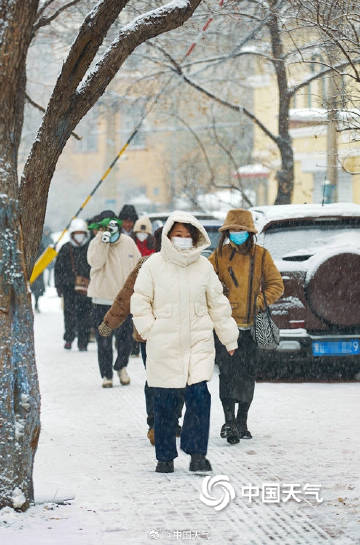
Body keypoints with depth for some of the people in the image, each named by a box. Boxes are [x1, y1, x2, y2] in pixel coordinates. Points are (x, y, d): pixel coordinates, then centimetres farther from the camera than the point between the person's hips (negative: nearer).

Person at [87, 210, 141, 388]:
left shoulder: (128, 243, 5)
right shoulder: (96, 243, -2)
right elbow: (95, 262, -22)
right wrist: (103, 239, -28)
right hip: (102, 301, -2)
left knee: (125, 339, 1)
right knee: (104, 341, 1)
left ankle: (121, 366, 26)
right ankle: (106, 375, 13)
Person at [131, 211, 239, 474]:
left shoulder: (203, 266, 7)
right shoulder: (154, 265, 0)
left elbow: (218, 304, 14)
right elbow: (140, 301, 5)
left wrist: (229, 337, 16)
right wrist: (149, 330, -4)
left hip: (198, 342, 1)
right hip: (164, 344, -1)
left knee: (199, 395, -11)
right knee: (165, 402, 2)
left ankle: (197, 453, 0)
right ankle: (165, 456, 15)